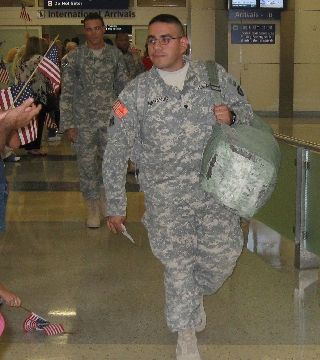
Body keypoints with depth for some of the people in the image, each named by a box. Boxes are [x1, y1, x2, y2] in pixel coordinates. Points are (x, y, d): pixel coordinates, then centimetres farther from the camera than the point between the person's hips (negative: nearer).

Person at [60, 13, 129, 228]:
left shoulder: (116, 54, 2)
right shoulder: (75, 56, -3)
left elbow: (124, 87, 8)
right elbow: (66, 92, -2)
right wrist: (68, 124, -7)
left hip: (110, 119, 1)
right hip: (84, 120, -1)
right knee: (87, 164, 4)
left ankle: (104, 198, 30)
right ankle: (93, 207, 20)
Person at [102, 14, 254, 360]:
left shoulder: (214, 75, 0)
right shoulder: (135, 94, -4)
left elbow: (246, 111, 11)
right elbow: (115, 153, -1)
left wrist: (232, 116, -14)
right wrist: (115, 206, 0)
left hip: (216, 188, 2)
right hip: (166, 197, -2)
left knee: (223, 256, 9)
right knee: (177, 264, 4)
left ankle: (196, 295, 43)